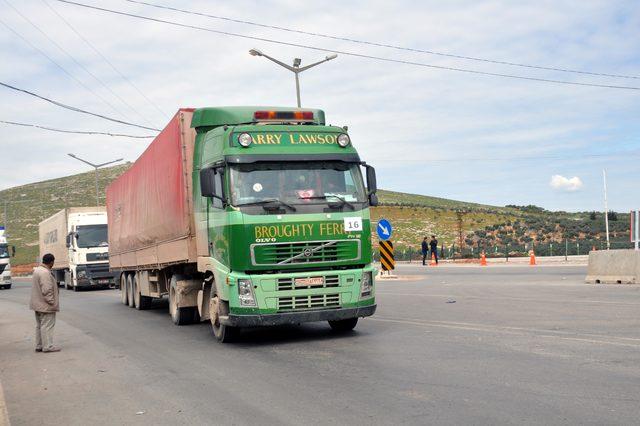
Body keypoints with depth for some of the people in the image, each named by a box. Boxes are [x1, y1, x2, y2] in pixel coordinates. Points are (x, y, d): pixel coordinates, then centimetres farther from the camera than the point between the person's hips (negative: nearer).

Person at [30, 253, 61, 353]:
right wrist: (51, 302, -18)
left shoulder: (37, 270, 11)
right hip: (45, 305, -10)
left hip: (38, 304, 10)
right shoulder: (45, 273, -22)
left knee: (40, 325, 16)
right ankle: (47, 346, -1)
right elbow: (46, 290, -26)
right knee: (47, 326, -4)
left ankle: (39, 346, 22)